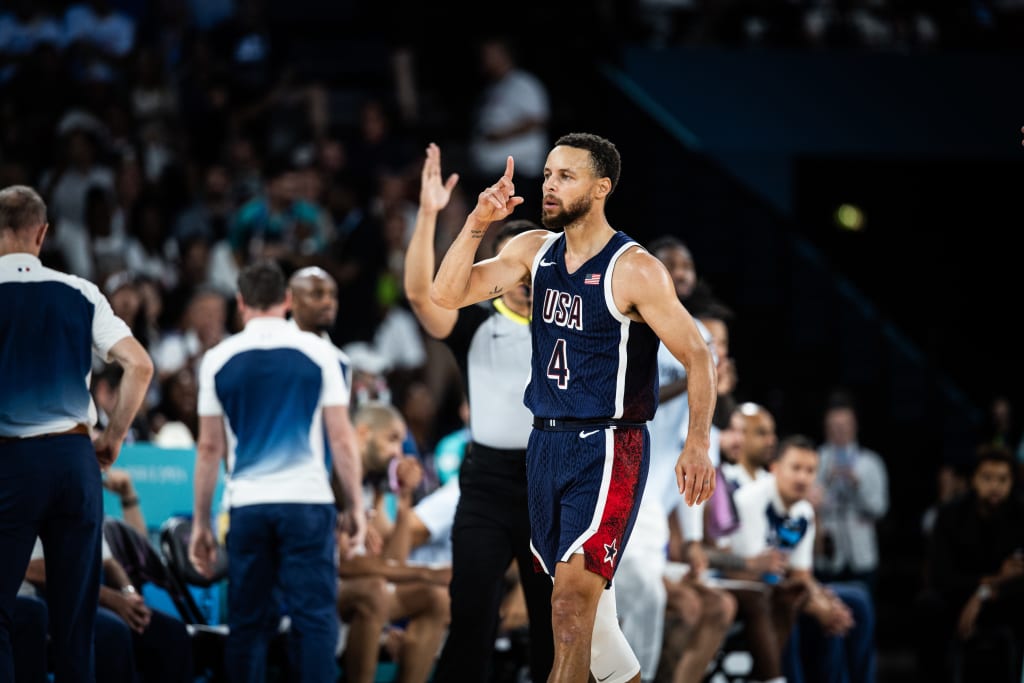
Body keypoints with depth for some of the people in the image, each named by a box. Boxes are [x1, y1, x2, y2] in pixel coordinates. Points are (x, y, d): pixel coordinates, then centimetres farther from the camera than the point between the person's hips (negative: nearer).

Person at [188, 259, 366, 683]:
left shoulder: (218, 360, 4)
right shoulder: (317, 353, 0)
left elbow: (210, 448, 5)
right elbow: (341, 438, 0)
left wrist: (200, 523, 11)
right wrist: (356, 506, 8)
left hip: (247, 504, 2)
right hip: (307, 502, -2)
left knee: (248, 622, 7)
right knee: (314, 617, -2)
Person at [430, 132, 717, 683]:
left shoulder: (634, 270, -12)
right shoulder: (534, 250, 6)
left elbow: (697, 357, -9)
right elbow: (447, 295, -2)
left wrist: (698, 444, -19)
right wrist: (476, 224, -15)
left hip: (608, 448, -7)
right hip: (547, 442, 7)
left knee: (570, 601, -15)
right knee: (584, 593, 17)